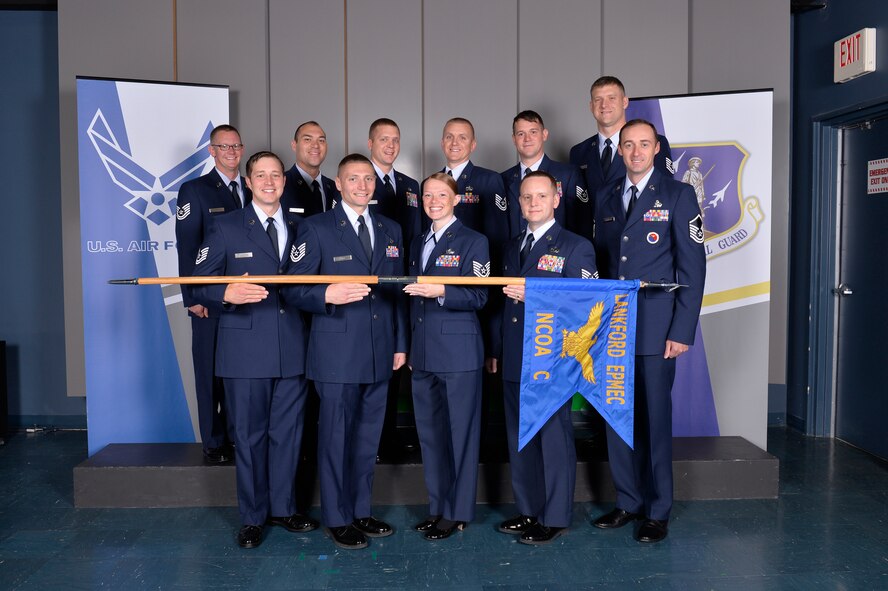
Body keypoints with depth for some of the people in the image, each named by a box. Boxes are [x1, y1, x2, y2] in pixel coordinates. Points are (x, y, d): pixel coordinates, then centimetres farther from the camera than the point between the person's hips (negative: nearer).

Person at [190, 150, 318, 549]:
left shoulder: (300, 228, 12)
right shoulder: (226, 228, 2)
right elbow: (200, 285, -4)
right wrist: (227, 294, -23)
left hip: (292, 348, 3)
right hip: (246, 350, -3)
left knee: (288, 432, 11)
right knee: (250, 436, 6)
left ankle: (282, 508, 28)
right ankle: (252, 517, 21)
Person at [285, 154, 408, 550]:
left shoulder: (390, 230, 13)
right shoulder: (316, 228, -3)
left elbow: (397, 291, 14)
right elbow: (295, 289, -6)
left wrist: (400, 343, 10)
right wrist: (327, 295, -26)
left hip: (380, 354, 5)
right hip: (337, 353, -5)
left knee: (368, 437, 14)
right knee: (336, 436, 4)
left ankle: (361, 511, 29)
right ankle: (337, 518, 19)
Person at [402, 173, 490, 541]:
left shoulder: (472, 242, -2)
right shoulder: (417, 244, 17)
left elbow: (478, 297, -9)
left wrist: (440, 291, -24)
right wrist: (408, 346, 15)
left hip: (458, 353, -6)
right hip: (423, 354, 7)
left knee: (460, 433, 1)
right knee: (430, 433, 12)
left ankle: (458, 512, 13)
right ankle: (437, 507, 25)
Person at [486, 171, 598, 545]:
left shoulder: (575, 247, -5)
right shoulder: (512, 247, 16)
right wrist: (495, 349, 17)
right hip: (514, 362, 7)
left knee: (554, 438, 2)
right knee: (519, 438, 13)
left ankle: (555, 518, 15)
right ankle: (527, 511, 27)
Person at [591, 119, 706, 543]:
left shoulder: (678, 195, 0)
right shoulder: (606, 198, 13)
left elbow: (692, 266, -5)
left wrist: (682, 331, -11)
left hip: (654, 329, -4)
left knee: (654, 420, 2)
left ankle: (657, 512, 17)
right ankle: (628, 502, 23)